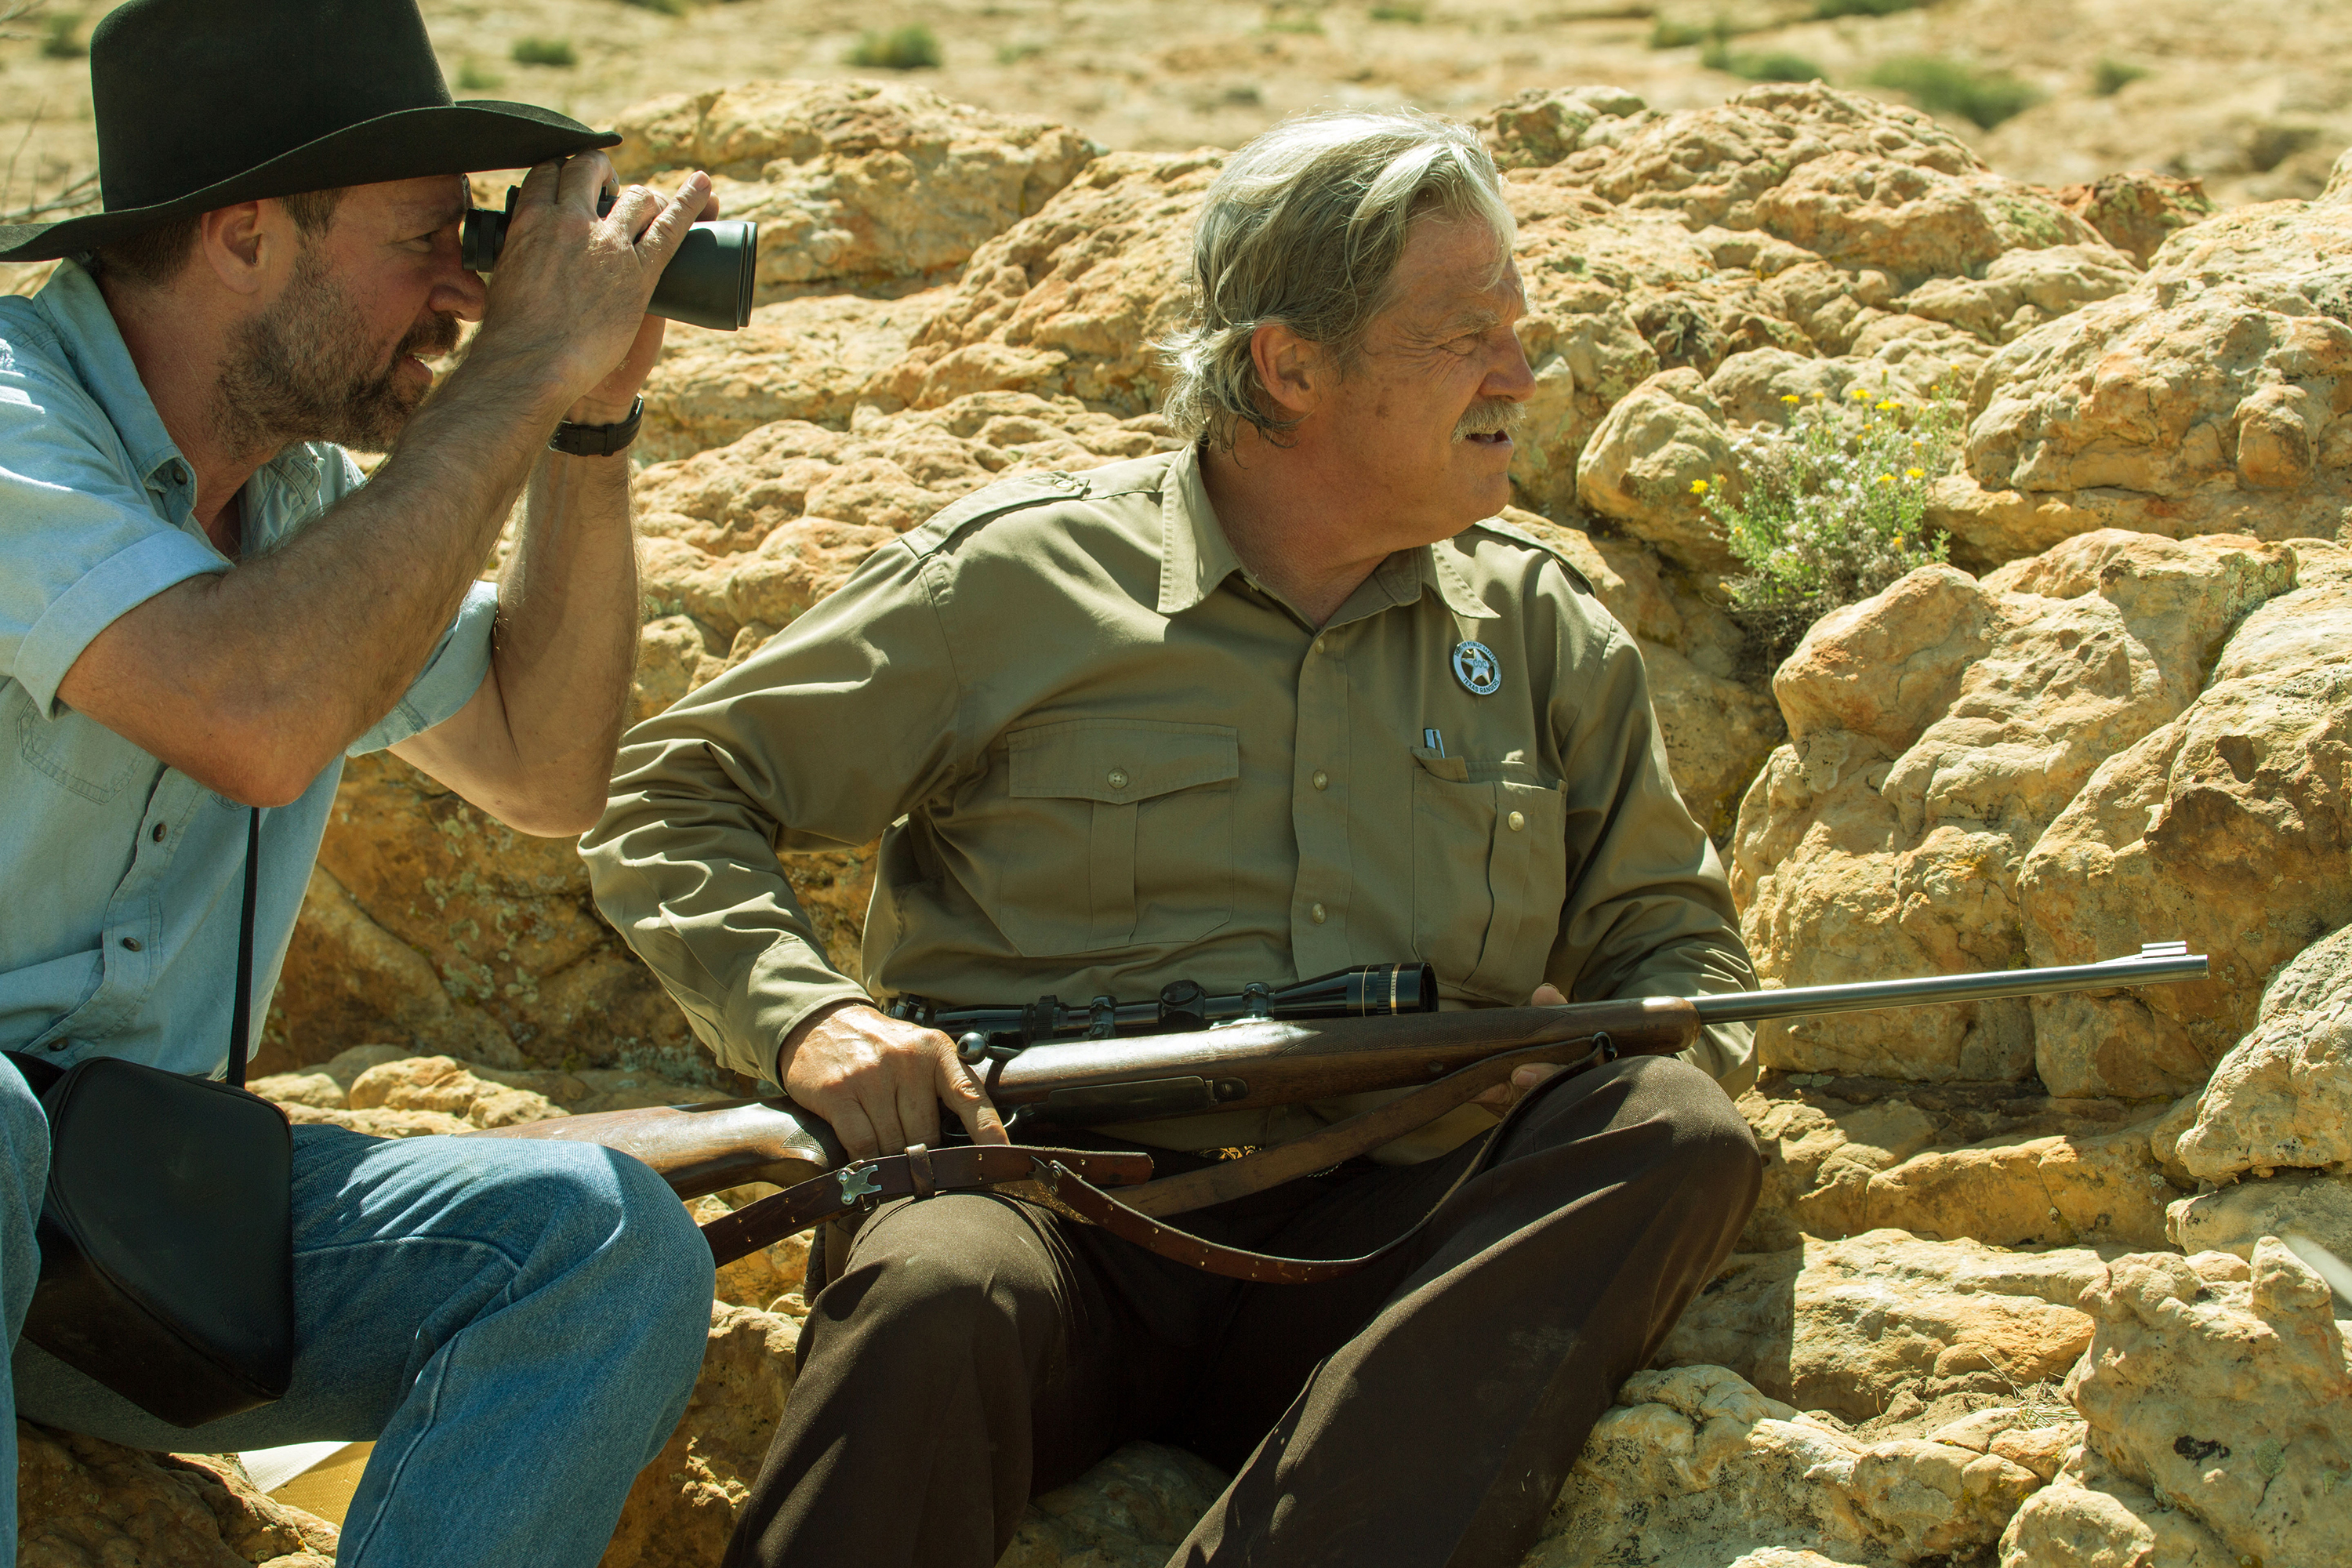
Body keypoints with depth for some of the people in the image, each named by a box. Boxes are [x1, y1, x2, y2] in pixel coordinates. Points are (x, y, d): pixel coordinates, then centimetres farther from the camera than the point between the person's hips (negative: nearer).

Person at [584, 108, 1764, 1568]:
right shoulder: (1017, 576, 6)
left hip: (1376, 1249, 4)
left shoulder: (1542, 630, 18)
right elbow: (673, 795, 9)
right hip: (1051, 1198, -3)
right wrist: (804, 1015, -10)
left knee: (1682, 1137, -27)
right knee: (941, 1296, -40)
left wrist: (1640, 1059, 1)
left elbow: (1672, 929, 26)